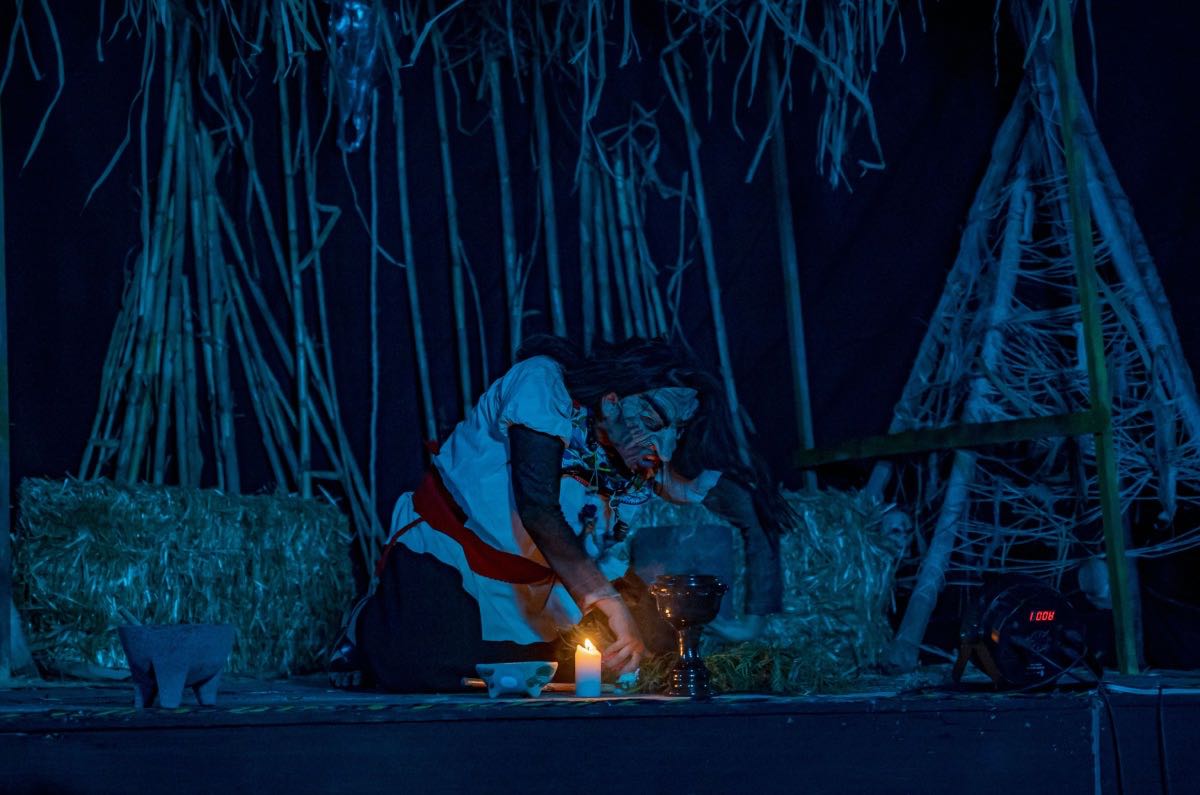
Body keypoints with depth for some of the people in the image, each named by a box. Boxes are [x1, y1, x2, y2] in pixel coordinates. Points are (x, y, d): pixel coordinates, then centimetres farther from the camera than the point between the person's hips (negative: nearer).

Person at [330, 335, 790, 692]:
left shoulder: (661, 459, -14)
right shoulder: (544, 384, -26)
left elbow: (755, 511, -13)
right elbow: (536, 507, -34)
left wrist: (760, 620, -25)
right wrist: (610, 604, -40)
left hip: (537, 589, 5)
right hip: (449, 549, -5)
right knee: (422, 674, -23)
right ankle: (376, 621, 12)